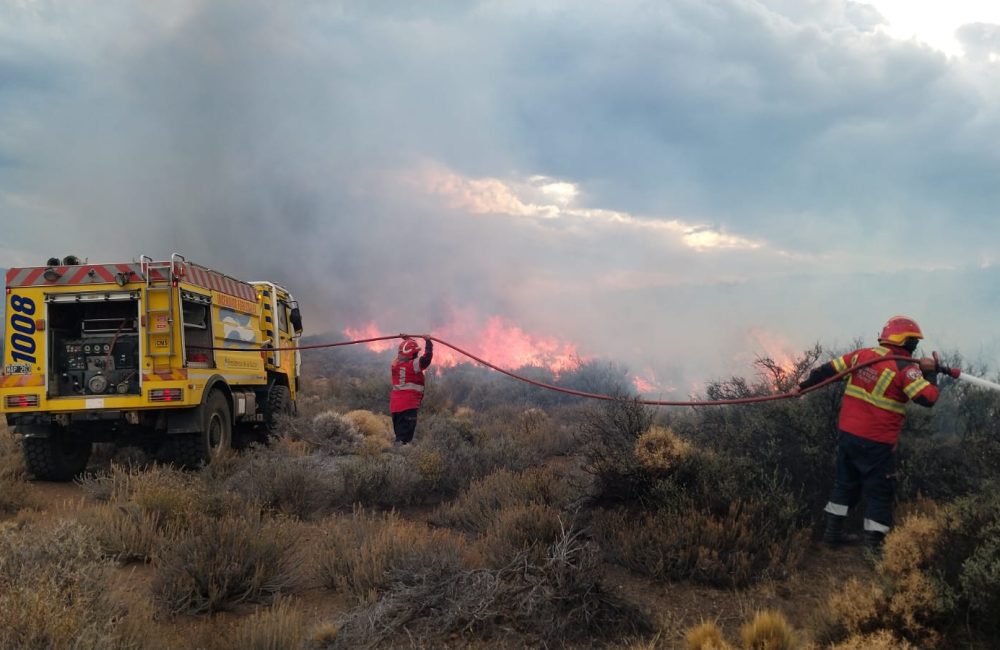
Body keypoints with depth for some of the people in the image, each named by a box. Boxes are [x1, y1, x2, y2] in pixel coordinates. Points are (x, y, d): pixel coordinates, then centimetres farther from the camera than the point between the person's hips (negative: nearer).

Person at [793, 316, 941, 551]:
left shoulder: (862, 354, 3)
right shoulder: (905, 367, -15)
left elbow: (828, 369, 7)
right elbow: (928, 398, -19)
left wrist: (803, 386, 19)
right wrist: (931, 372, -2)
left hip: (848, 433, 6)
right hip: (876, 442, -6)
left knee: (846, 483, 21)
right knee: (879, 492, 7)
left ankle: (832, 532, 29)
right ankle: (873, 545, 11)